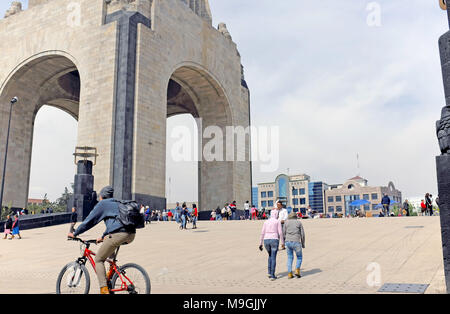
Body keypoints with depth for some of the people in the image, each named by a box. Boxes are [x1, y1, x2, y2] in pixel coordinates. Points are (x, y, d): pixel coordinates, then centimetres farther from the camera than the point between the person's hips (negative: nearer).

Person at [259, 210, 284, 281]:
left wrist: (260, 244, 8)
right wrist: (282, 243, 0)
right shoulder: (278, 222, 2)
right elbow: (280, 233, -5)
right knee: (273, 258, 2)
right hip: (274, 240, -4)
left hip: (266, 240, 4)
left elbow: (262, 233, 7)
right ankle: (272, 275, -2)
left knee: (270, 256, 25)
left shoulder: (266, 222, 12)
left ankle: (269, 272, 15)